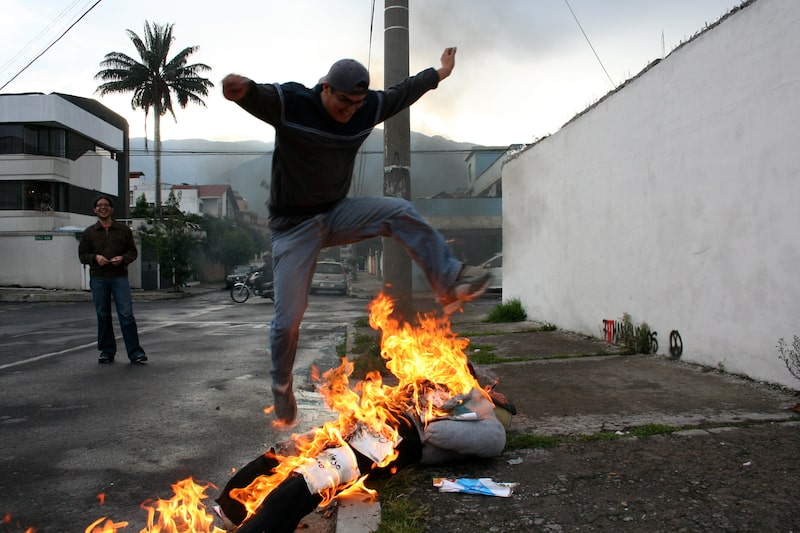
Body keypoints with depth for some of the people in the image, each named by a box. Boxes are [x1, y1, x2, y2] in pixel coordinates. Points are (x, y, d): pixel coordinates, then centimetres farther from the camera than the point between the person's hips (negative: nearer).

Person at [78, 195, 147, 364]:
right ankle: (107, 351, 17)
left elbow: (133, 252, 10)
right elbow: (82, 255, 11)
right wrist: (95, 257, -10)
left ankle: (135, 352, -5)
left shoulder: (124, 230, 9)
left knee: (126, 314, -7)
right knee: (103, 315, 6)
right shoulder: (89, 232, 11)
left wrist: (122, 258, -11)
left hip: (120, 276, -1)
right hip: (98, 278, 2)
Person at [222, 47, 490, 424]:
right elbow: (259, 97, -38)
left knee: (400, 212, -20)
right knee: (288, 315, -5)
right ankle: (281, 384, 20)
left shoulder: (369, 108, -2)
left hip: (337, 214, 4)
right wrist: (242, 88, -62)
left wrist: (438, 74, 28)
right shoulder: (290, 102, -17)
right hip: (293, 226, -4)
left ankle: (451, 285, -18)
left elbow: (403, 92, 15)